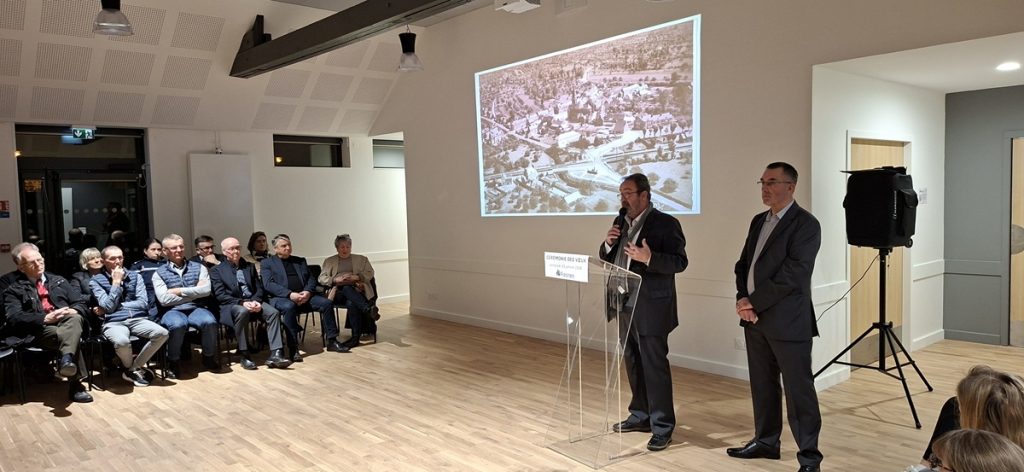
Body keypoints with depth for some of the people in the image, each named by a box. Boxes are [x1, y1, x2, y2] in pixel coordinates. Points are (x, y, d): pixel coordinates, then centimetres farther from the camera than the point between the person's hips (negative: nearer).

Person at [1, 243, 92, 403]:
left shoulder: (59, 280, 26)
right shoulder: (14, 290, 14)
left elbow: (80, 303, 20)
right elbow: (15, 318, -2)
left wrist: (74, 311, -7)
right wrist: (45, 318, -19)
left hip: (67, 322, 3)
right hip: (40, 329, -3)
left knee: (75, 318, -37)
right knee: (72, 337, -36)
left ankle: (67, 358, -57)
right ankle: (75, 385, -36)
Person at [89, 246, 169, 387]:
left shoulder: (135, 276, 14)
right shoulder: (96, 281, 6)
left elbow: (143, 303, 2)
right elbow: (109, 307, -7)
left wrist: (117, 306, -5)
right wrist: (116, 282, -6)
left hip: (137, 319, 3)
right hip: (113, 322, -3)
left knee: (162, 333, -27)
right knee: (122, 341, -38)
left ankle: (133, 367, -6)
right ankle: (131, 368, -2)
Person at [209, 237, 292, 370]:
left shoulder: (249, 266, 18)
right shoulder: (216, 270, 5)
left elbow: (259, 288, 13)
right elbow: (220, 295, -6)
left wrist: (256, 301, -10)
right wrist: (242, 302, -20)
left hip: (252, 301, 4)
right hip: (231, 304, -4)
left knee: (273, 312, -25)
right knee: (243, 311, -39)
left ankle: (275, 354, -29)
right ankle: (244, 355, -27)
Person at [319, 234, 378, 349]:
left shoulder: (361, 259, 24)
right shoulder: (329, 261, 24)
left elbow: (370, 274, 10)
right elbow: (321, 279, 11)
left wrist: (355, 277, -8)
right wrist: (336, 279, -8)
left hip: (357, 291, 0)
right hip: (338, 292, 0)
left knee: (351, 303, -38)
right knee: (347, 289, -39)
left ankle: (356, 336, -40)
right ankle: (368, 310, -52)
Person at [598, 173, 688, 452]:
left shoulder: (665, 224, -9)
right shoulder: (621, 224, 13)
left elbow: (680, 262, -15)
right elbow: (607, 260, 16)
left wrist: (648, 258, -30)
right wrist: (609, 243, -4)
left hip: (651, 307, -7)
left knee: (654, 365, -4)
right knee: (633, 363, 15)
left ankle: (662, 426, 6)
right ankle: (641, 415, 28)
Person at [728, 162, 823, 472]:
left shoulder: (805, 224, -10)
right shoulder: (759, 221, 14)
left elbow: (793, 274, -18)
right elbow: (744, 263, 14)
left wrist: (754, 302, -15)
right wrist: (742, 299, -2)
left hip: (788, 321, -8)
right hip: (754, 318, 8)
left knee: (798, 390, 0)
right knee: (762, 385, 17)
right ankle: (766, 441, 31)